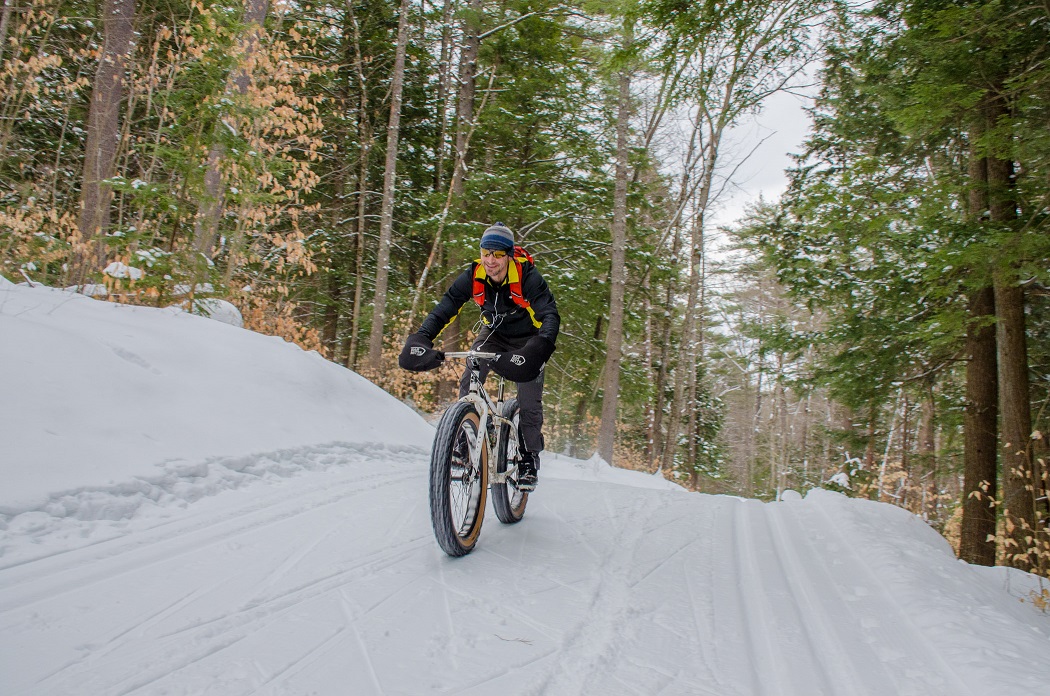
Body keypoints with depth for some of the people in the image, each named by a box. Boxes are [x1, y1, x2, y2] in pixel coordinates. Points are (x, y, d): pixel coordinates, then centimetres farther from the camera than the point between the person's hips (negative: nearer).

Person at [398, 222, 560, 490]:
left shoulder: (527, 276, -31)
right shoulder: (473, 276, -22)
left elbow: (550, 314, -39)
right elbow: (445, 308, -25)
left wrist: (541, 347, -58)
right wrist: (422, 338, -42)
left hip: (527, 339, -3)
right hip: (493, 333, 3)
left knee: (530, 402, -8)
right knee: (468, 384, -15)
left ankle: (529, 459, 10)